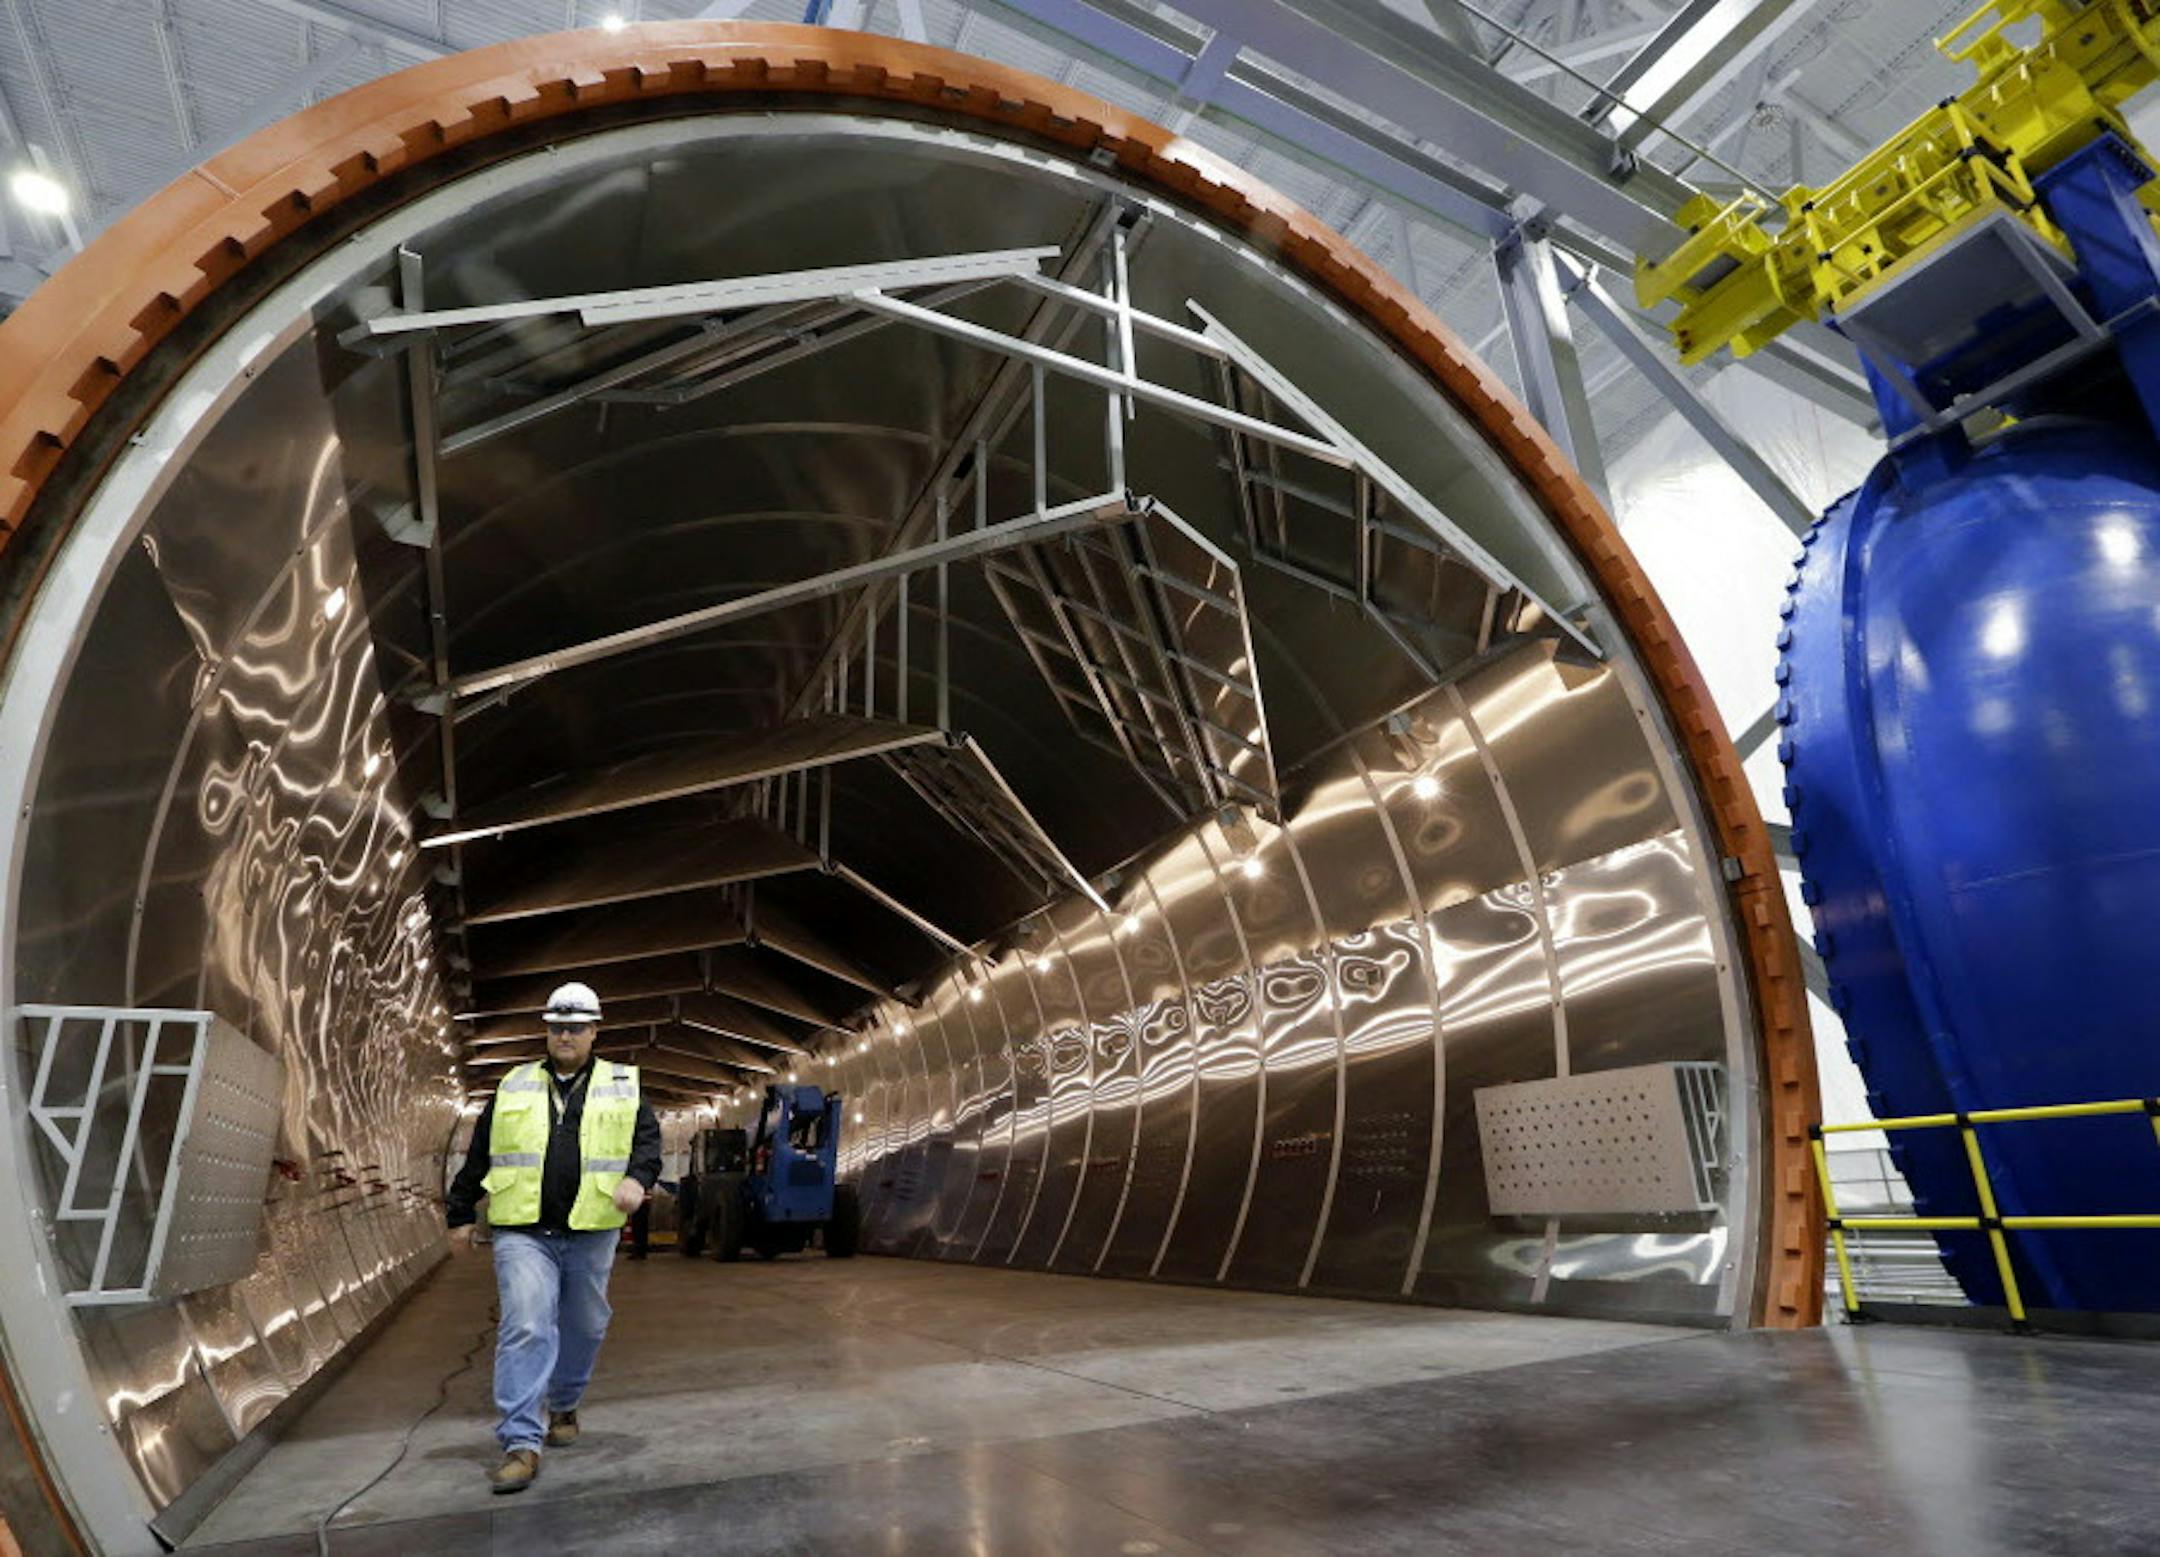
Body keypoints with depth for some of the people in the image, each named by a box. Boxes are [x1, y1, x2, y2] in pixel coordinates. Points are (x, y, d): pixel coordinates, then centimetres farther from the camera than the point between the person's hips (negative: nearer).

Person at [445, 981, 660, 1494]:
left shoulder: (622, 1086, 6)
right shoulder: (512, 1087, 10)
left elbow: (648, 1139, 1)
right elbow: (477, 1156, 15)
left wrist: (637, 1178, -18)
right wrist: (460, 1215, 15)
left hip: (592, 1231, 1)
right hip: (522, 1232, -1)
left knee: (585, 1327, 13)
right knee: (525, 1328, -10)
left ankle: (564, 1406, 36)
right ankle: (521, 1442, -4)